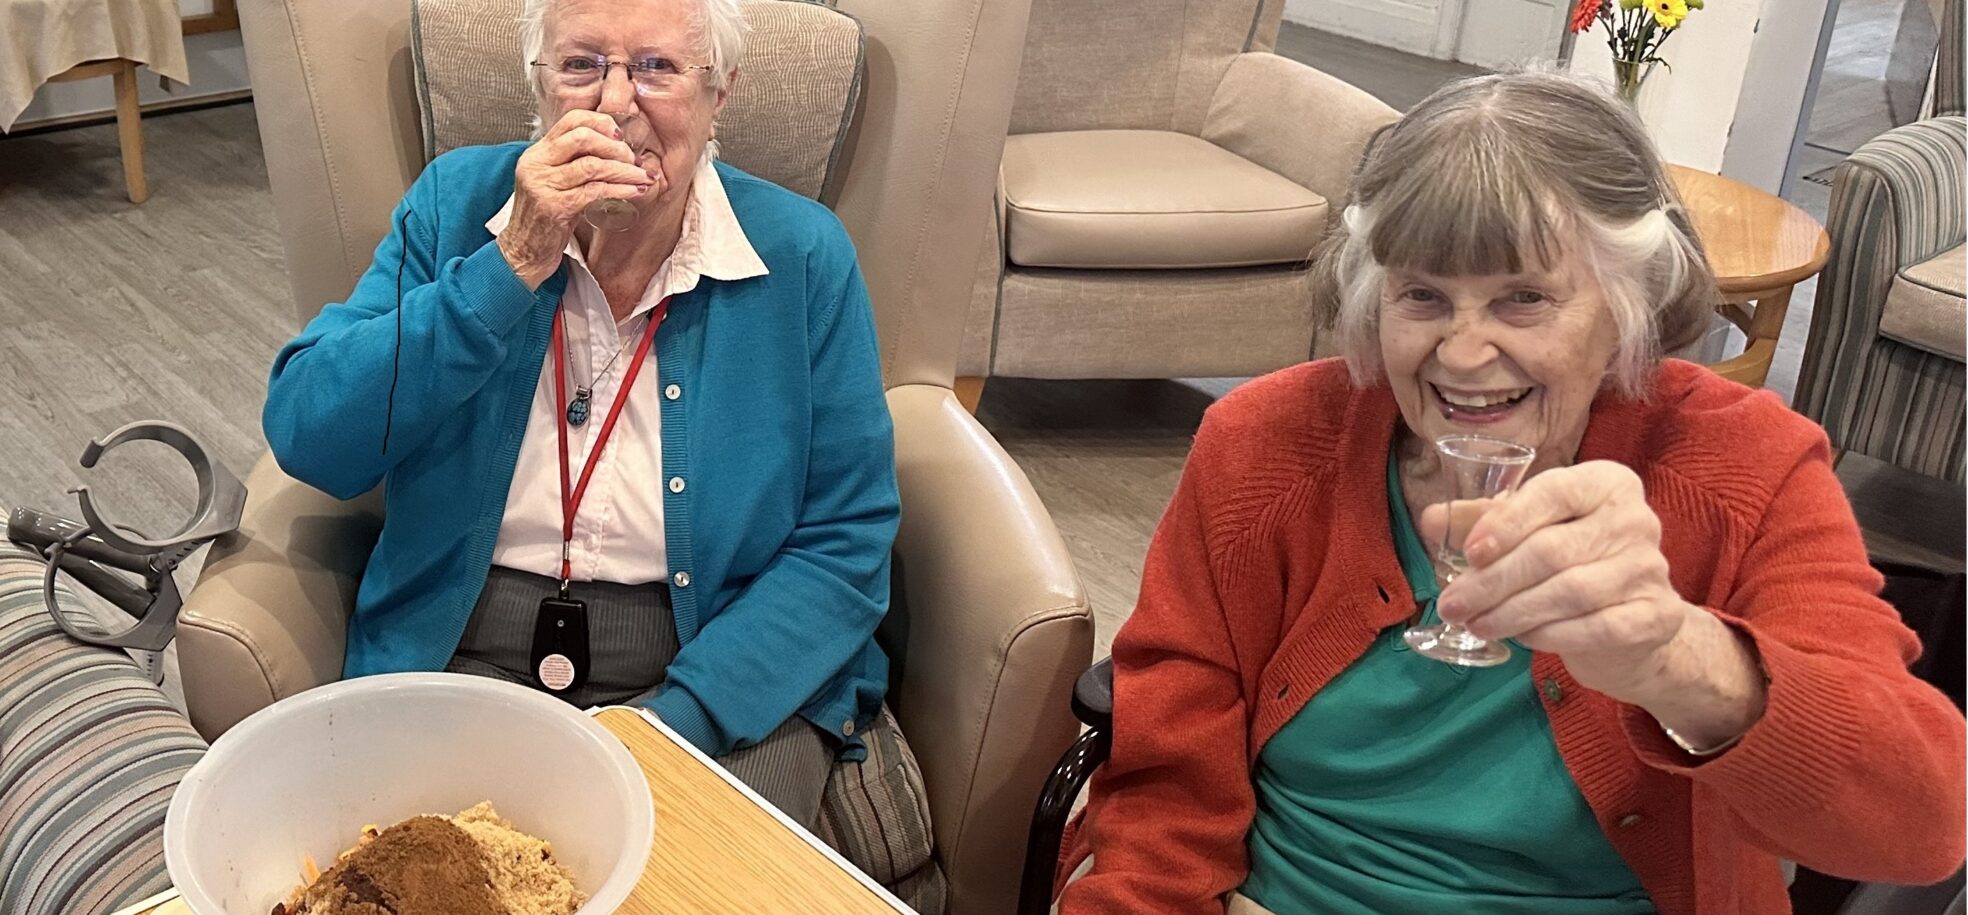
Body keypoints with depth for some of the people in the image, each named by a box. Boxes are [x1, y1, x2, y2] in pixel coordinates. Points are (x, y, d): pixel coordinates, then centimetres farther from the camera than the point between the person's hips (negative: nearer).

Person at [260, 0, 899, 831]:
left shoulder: (800, 256, -4)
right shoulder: (455, 203, 0)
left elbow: (845, 542, -5)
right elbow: (306, 437, -10)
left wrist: (676, 721, -18)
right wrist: (513, 265, -19)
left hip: (722, 675, -1)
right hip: (461, 655, 1)